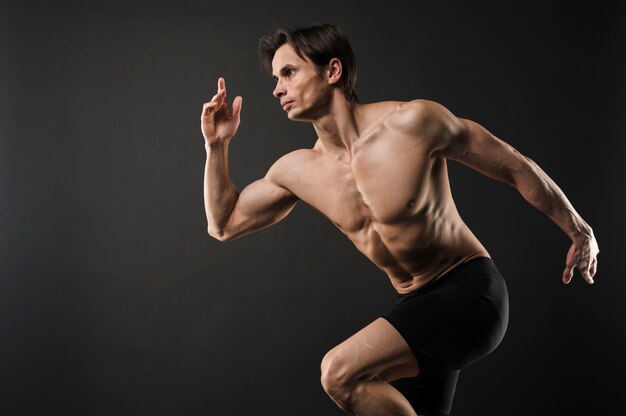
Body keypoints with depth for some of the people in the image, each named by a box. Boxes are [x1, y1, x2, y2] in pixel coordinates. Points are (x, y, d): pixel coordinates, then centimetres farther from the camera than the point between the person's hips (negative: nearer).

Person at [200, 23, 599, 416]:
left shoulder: (412, 122, -17)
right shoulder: (299, 171, -1)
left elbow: (516, 167, -7)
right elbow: (223, 225, 11)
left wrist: (580, 231, 2)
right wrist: (217, 146, -1)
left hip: (470, 290, -7)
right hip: (417, 309, 7)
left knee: (341, 373, -24)